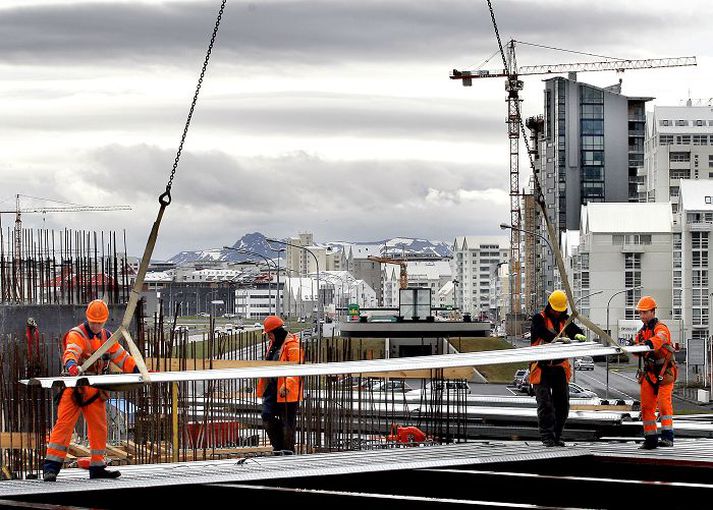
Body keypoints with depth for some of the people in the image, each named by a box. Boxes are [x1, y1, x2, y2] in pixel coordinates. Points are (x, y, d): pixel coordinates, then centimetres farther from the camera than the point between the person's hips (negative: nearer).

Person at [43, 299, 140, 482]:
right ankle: (51, 466, -14)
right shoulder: (77, 334, -9)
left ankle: (97, 466, 17)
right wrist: (71, 364, -53)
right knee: (64, 424, -12)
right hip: (75, 387, -7)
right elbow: (72, 351, -30)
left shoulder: (106, 336, 14)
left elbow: (121, 356, 16)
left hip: (95, 389, 7)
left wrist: (138, 371, 3)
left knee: (99, 428, 8)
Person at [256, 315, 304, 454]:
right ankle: (278, 446, 16)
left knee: (287, 421, -1)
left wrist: (286, 386, -30)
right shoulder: (274, 344, 16)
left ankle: (288, 449, 8)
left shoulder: (292, 344, -15)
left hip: (287, 391, -9)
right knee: (267, 416, 5)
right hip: (272, 388, 9)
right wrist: (263, 387, 23)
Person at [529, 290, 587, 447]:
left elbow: (575, 330, -2)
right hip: (541, 367, -5)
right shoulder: (539, 318, -3)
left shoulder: (565, 320, 13)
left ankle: (557, 436, 16)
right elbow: (543, 332, -22)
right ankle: (547, 437, -5)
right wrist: (559, 338, -39)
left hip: (559, 367, 5)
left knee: (562, 403, 6)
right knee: (545, 404, -7)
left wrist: (578, 335, -28)